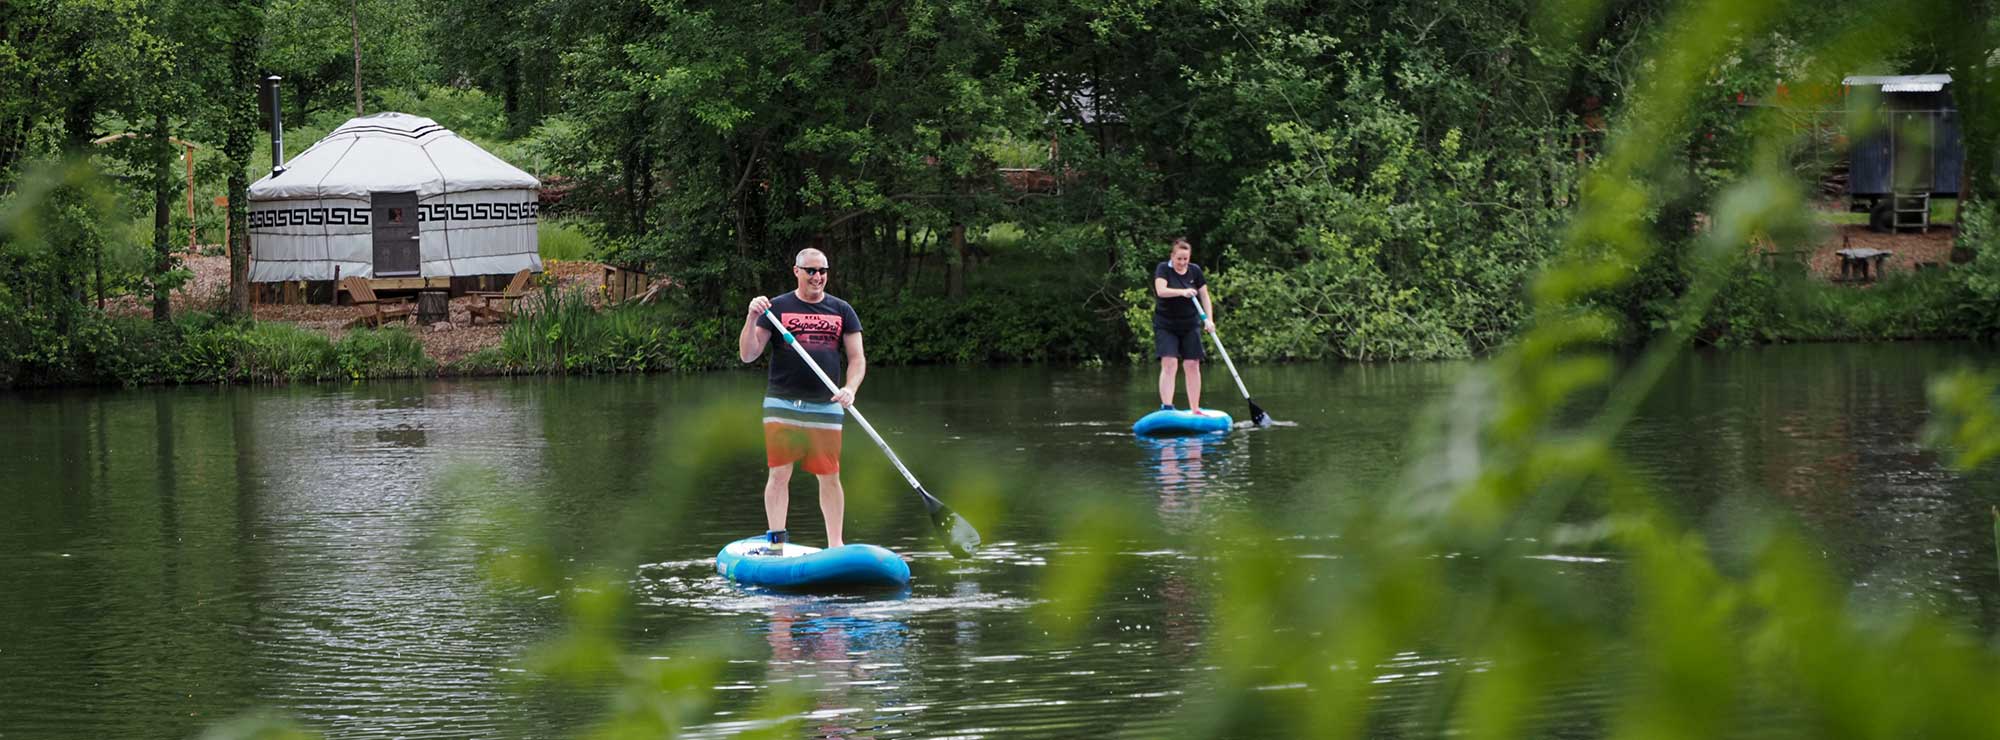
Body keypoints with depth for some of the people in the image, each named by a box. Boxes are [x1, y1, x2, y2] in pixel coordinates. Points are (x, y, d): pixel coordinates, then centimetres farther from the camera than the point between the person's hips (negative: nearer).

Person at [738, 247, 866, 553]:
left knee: (830, 477, 1)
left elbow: (857, 359, 9)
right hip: (782, 404, -1)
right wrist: (752, 318, -15)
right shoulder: (777, 307, 5)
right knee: (779, 474, -5)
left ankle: (835, 546, 7)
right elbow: (748, 355, 1)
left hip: (826, 406, 1)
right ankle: (775, 542, 1)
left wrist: (850, 389, -10)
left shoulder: (842, 311, 10)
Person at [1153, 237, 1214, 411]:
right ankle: (1166, 407, -21)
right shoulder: (1163, 269, -5)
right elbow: (1161, 290, -22)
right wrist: (1182, 292, -35)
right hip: (1166, 326, -3)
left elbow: (1205, 297, 6)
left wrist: (1209, 319, -7)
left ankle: (1195, 409, 6)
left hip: (1190, 326, 3)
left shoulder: (1195, 271, 5)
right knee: (1168, 364, -15)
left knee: (1192, 365, 0)